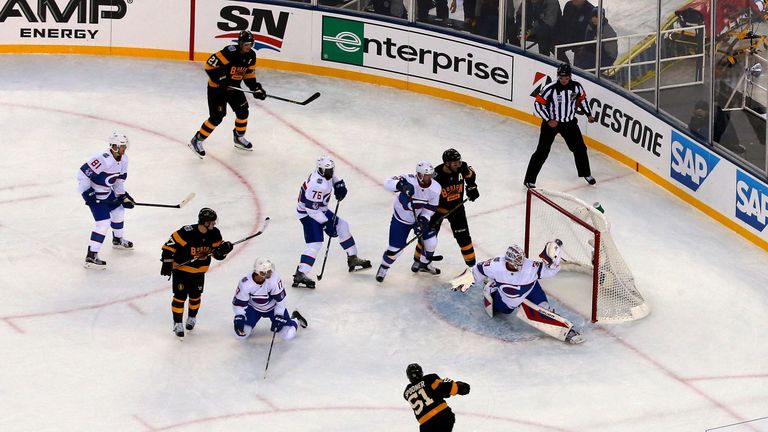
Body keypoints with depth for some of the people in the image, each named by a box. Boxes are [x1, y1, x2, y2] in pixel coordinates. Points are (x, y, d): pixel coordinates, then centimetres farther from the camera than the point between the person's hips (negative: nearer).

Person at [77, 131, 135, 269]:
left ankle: (118, 240, 51)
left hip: (107, 191, 9)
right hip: (93, 193, -9)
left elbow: (120, 178, 12)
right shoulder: (103, 159, -33)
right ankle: (91, 257, -15)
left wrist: (122, 195, 6)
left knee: (119, 210, 25)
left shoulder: (123, 159, -3)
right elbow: (83, 173, -31)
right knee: (104, 222, -15)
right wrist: (87, 193, -28)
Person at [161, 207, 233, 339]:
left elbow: (218, 254, -1)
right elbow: (170, 245, -22)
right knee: (180, 296, -3)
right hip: (181, 268, -5)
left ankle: (192, 318, 38)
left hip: (199, 271, 5)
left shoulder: (214, 234, -10)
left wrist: (224, 248, -22)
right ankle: (177, 323, 12)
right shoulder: (186, 233, -28)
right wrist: (167, 263, -23)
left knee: (195, 296, 13)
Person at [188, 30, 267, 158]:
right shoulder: (230, 52, -28)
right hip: (216, 87, -8)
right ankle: (197, 141, -1)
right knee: (217, 117, -11)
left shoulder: (251, 55, -3)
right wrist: (219, 78, -30)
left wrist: (256, 88, -2)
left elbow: (249, 75, 10)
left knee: (243, 111, 8)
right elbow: (209, 65, -29)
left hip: (233, 87, 8)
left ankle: (239, 138, 32)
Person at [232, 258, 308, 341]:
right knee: (240, 334, -13)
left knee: (288, 335, -12)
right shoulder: (245, 283, -30)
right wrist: (239, 318, -32)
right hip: (253, 308, 1)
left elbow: (280, 299, -19)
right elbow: (238, 303, -18)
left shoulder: (274, 279, -31)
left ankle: (295, 319, 24)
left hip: (272, 307, -1)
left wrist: (279, 317, -22)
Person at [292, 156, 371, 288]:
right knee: (315, 244, -20)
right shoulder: (318, 185, -34)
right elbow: (311, 208, -31)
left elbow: (331, 177, 21)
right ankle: (300, 275, -23)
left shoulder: (323, 174, -7)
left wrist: (339, 184, 2)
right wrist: (326, 223, -26)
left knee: (342, 226, 17)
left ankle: (353, 259, 31)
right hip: (307, 214, -10)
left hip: (320, 210, 10)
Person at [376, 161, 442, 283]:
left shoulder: (435, 188, -19)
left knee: (431, 240, -2)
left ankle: (424, 264, 30)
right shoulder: (409, 180, -32)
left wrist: (423, 220, -24)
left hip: (421, 217, 4)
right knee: (396, 248, -4)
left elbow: (430, 208, -9)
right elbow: (388, 183, -39)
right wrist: (400, 185, -58)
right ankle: (383, 268, 27)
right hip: (401, 219, -4)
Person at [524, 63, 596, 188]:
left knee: (580, 148, 12)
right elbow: (538, 104, -16)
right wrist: (548, 120, -20)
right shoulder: (550, 88, -23)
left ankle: (586, 174, 35)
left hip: (569, 122, 4)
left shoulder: (576, 87, -10)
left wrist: (589, 114, 12)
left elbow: (582, 99, 11)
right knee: (542, 152, -6)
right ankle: (529, 180, -1)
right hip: (551, 123, -4)